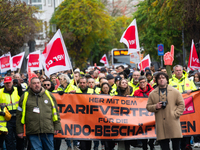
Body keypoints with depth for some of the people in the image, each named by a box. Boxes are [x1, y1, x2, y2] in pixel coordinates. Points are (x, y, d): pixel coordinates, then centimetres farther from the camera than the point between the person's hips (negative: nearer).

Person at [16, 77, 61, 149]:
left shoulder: (49, 95, 11)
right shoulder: (25, 97, 7)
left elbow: (55, 112, 15)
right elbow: (19, 115, 9)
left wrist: (57, 127, 9)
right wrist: (20, 131, 6)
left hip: (48, 130, 1)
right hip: (33, 132, -1)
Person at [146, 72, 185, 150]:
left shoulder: (175, 92, 6)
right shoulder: (152, 94, 10)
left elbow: (181, 104, 7)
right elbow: (148, 106, 14)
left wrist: (175, 114, -5)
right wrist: (155, 107, -7)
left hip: (173, 122, -1)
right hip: (160, 125, 1)